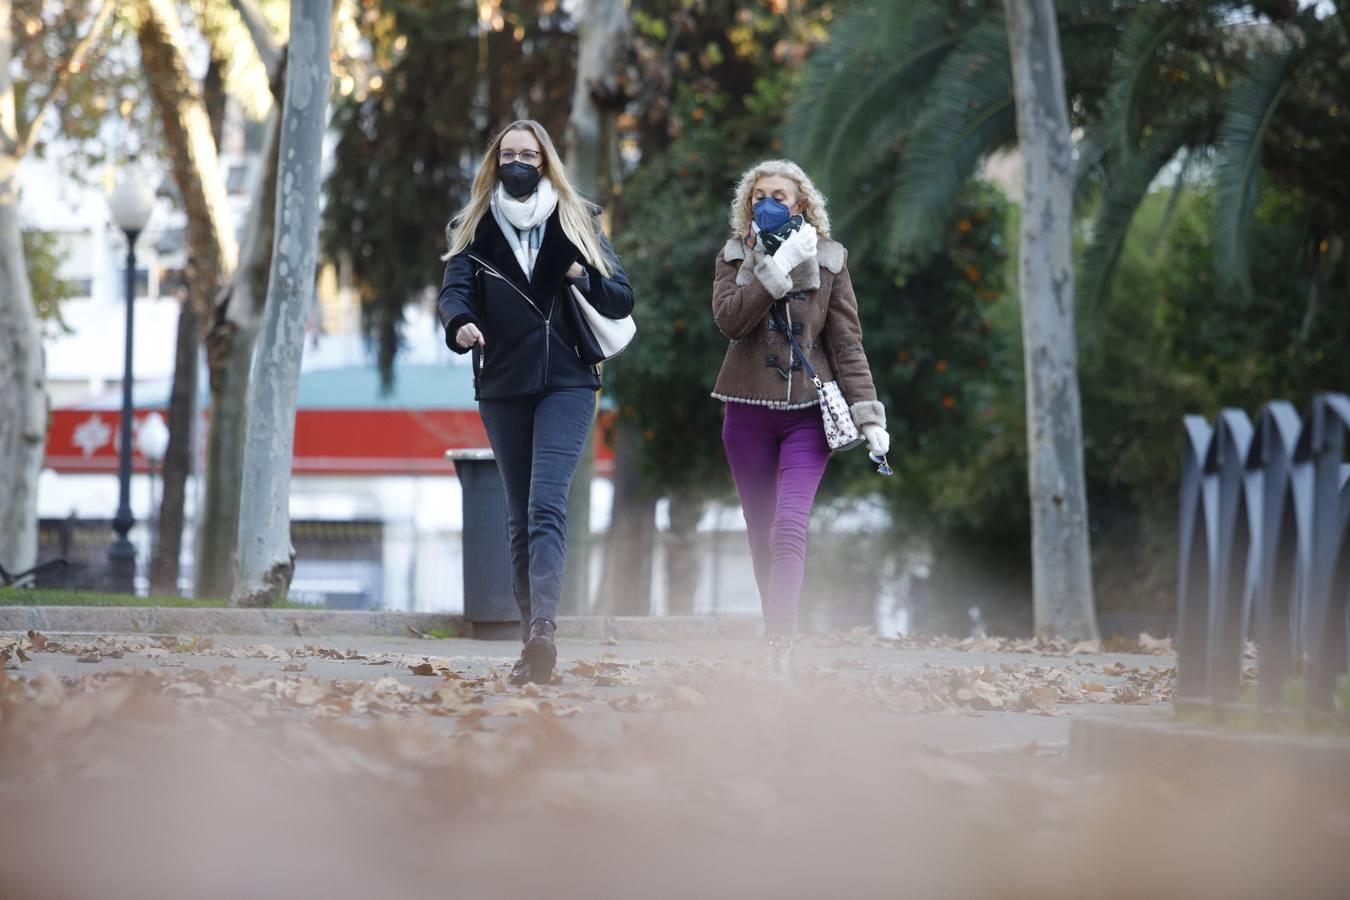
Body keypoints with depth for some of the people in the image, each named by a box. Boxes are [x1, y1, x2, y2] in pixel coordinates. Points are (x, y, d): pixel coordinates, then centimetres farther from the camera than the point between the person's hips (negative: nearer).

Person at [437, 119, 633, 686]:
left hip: (566, 383, -2)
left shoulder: (578, 224, 8)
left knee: (546, 504, -19)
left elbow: (622, 300, 8)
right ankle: (533, 640, 7)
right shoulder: (474, 229, 9)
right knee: (521, 516, 4)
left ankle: (542, 627, -32)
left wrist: (583, 277, -13)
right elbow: (455, 289, -6)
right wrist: (460, 323, -29)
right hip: (502, 389, 2)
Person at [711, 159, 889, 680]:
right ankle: (775, 632, 16)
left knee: (790, 529, -18)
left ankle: (780, 649, -27)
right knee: (762, 535, 6)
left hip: (807, 412, -2)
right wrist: (778, 269, -20)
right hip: (748, 412, 2)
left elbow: (847, 343, 4)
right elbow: (729, 318, -12)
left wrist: (868, 414, -4)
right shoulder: (735, 258, 7)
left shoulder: (829, 261, 5)